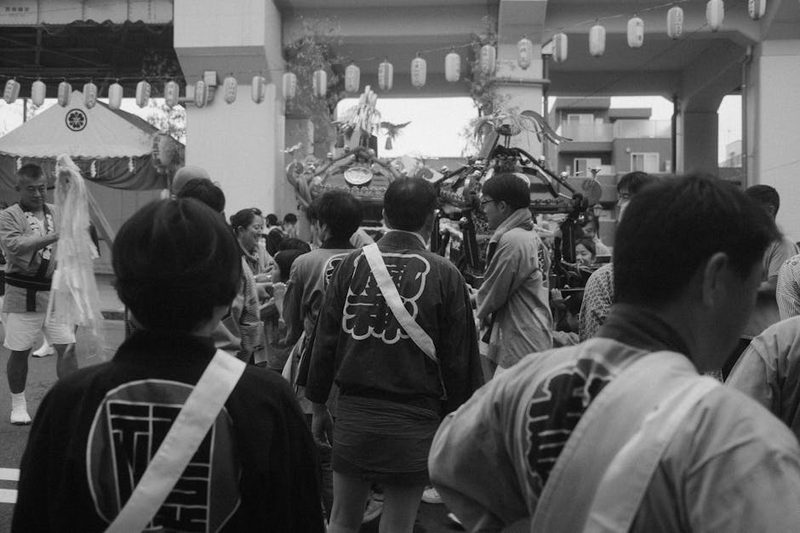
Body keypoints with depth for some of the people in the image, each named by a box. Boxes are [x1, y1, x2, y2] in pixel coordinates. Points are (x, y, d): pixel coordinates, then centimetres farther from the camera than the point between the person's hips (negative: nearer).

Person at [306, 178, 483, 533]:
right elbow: (458, 358, -6)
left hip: (353, 414, 3)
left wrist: (318, 405, 13)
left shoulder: (353, 264, -1)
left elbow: (325, 340, 3)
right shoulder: (444, 274, -8)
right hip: (413, 423, -2)